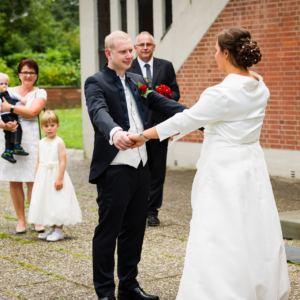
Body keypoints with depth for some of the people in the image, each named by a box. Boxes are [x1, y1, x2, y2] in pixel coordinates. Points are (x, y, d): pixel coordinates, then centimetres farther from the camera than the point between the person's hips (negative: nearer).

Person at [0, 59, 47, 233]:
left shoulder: (40, 93, 6)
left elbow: (33, 111, -10)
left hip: (30, 139, -3)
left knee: (32, 180, -7)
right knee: (14, 181, 2)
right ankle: (21, 220, 10)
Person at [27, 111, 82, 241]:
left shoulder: (59, 142, -9)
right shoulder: (41, 143, 10)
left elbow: (62, 161, -14)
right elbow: (38, 161, 14)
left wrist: (60, 178, -19)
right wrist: (36, 178, 9)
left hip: (55, 174, -7)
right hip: (43, 177, 7)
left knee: (58, 203, -4)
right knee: (46, 202, 10)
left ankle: (59, 230, 2)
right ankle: (52, 228, 20)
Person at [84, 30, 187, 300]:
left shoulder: (138, 82, 15)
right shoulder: (96, 83, -7)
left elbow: (165, 105, 6)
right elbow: (99, 112, -27)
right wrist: (115, 132, -50)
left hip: (141, 167, 7)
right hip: (114, 169, -7)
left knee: (134, 230, 15)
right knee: (108, 231, 2)